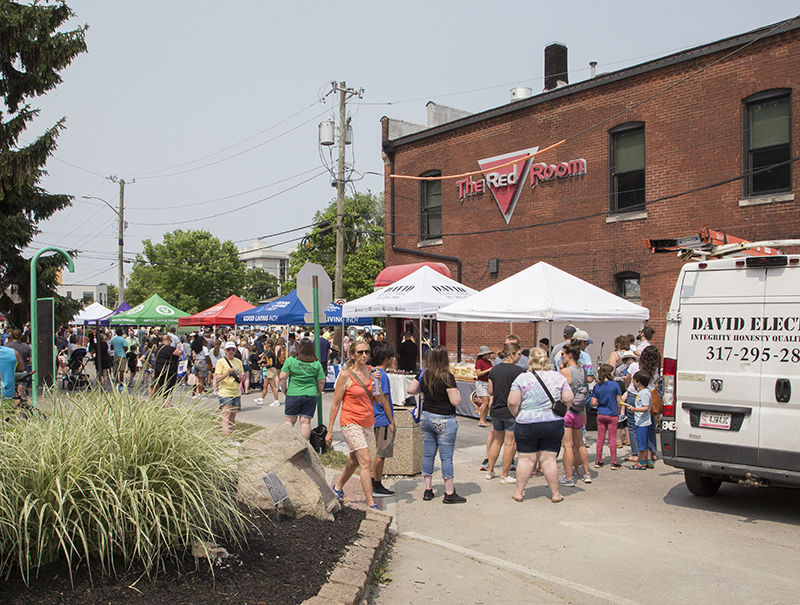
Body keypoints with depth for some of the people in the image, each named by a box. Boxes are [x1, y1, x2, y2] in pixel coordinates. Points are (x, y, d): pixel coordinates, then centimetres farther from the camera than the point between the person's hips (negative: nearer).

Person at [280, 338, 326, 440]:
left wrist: (285, 390, 8)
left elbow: (282, 377, -6)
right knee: (305, 422, 6)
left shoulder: (291, 360, -5)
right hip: (311, 396, 2)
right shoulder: (316, 363, 0)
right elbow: (322, 381, 1)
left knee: (289, 421, 11)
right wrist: (318, 393, 17)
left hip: (293, 394, -1)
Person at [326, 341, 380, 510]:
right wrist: (330, 430, -5)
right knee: (366, 461, -13)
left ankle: (338, 487, 41)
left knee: (354, 461, 17)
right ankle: (371, 504, -9)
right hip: (351, 422, -6)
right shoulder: (345, 375, -11)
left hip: (368, 423, 6)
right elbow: (335, 404, -7)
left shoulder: (370, 371, 5)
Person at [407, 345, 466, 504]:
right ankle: (449, 493, 5)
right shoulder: (447, 377, -17)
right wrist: (456, 392, 1)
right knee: (446, 457, 0)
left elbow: (410, 390, 7)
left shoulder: (423, 374, 0)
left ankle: (428, 490, 18)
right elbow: (456, 401, -18)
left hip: (427, 417, 6)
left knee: (428, 454, 12)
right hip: (444, 420, -6)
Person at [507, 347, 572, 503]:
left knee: (526, 459, 5)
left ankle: (519, 492, 14)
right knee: (549, 459, 9)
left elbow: (512, 402, -9)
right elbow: (568, 399, 3)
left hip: (527, 424, -2)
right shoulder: (558, 377, 2)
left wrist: (517, 415, 7)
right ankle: (555, 493, 15)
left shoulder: (522, 378, -6)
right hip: (554, 424, 2)